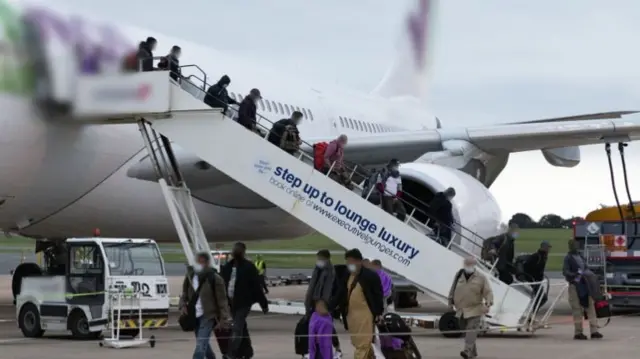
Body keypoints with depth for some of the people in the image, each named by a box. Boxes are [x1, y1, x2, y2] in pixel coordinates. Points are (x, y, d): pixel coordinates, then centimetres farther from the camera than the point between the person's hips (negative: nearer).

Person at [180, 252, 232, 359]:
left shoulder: (214, 279, -10)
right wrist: (183, 305, -3)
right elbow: (185, 294, 17)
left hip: (208, 316, -6)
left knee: (200, 346, -15)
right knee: (204, 344, 20)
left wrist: (223, 318, -10)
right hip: (194, 316, 6)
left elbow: (222, 300, -7)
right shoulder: (190, 276, 6)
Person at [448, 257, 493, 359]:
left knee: (471, 330, -16)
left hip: (474, 310, -5)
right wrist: (451, 302, 15)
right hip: (461, 310, 5)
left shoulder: (481, 278, -3)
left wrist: (488, 304, -19)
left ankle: (468, 351, -27)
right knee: (465, 331, 10)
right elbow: (452, 290, 17)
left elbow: (488, 292, -5)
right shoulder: (459, 276, 7)